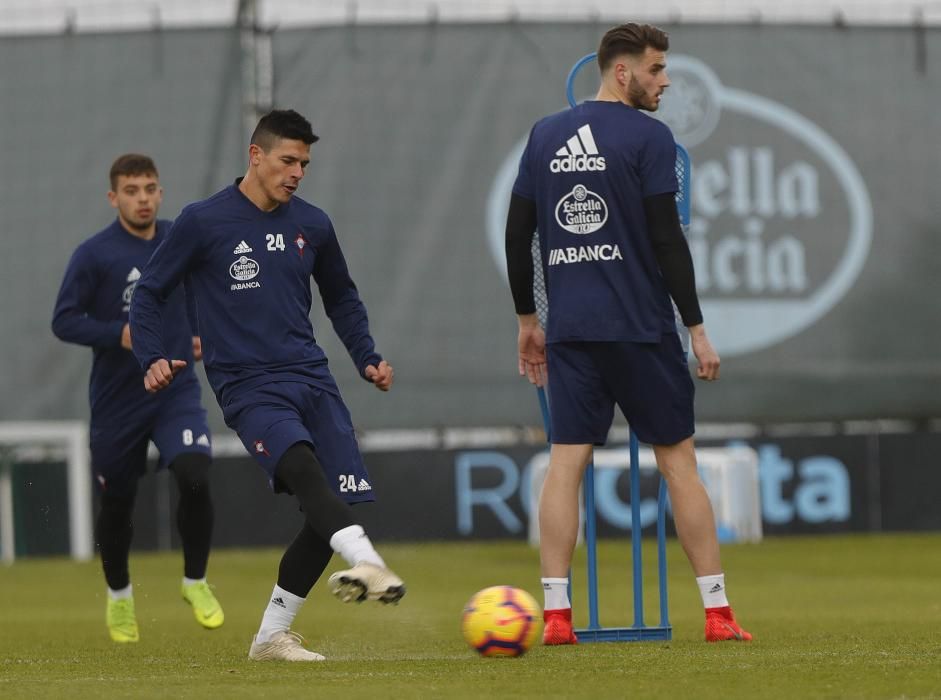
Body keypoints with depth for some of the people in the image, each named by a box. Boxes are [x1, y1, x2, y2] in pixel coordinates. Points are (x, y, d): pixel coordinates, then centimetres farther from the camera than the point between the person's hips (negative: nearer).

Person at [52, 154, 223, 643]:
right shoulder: (94, 255, -10)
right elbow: (64, 321, -11)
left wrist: (196, 333, 10)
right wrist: (120, 333, -23)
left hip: (176, 389, 2)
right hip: (116, 398, -2)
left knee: (194, 476, -22)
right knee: (116, 503, 9)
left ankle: (195, 582, -1)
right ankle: (119, 596, 36)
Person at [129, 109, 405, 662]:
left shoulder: (312, 225, 12)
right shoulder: (203, 222, -1)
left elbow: (341, 297, 28)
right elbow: (150, 293, 7)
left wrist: (368, 358, 16)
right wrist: (154, 358, -7)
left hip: (312, 379, 5)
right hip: (249, 387, -5)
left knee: (337, 505, -5)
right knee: (302, 466, -33)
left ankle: (273, 635, 8)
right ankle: (368, 564, -55)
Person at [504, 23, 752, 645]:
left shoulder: (545, 137, 10)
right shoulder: (648, 137, -6)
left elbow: (517, 234, 12)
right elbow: (667, 239, -11)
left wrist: (528, 321, 20)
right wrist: (698, 329, -7)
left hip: (570, 330, 4)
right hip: (641, 327, -4)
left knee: (566, 462, 2)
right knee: (678, 459, 2)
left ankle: (556, 615, -5)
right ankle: (718, 612, 3)